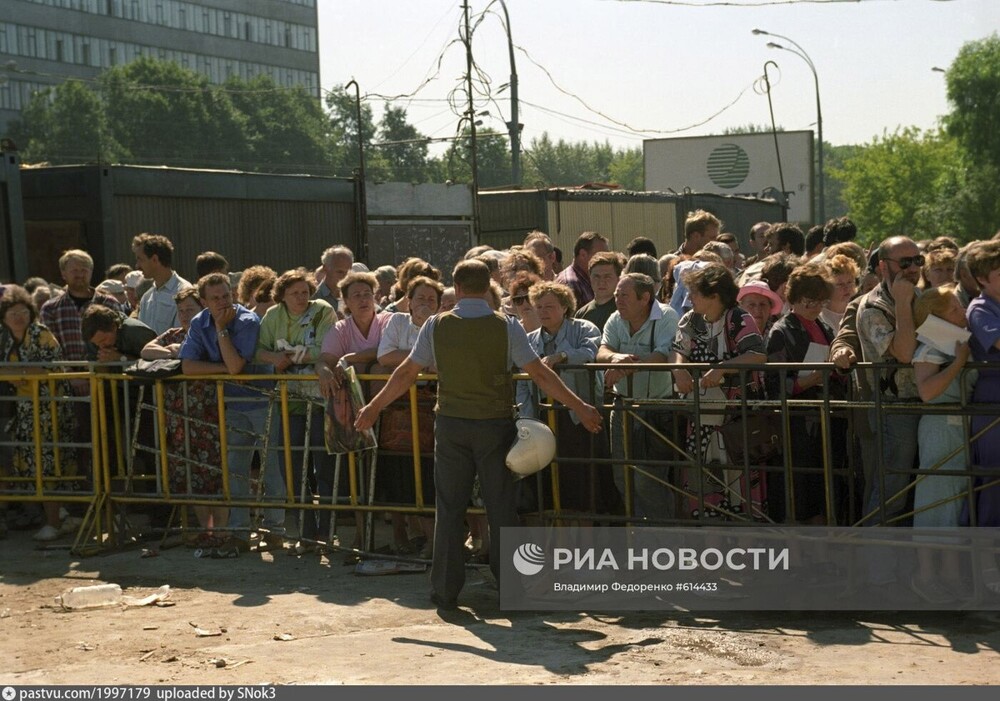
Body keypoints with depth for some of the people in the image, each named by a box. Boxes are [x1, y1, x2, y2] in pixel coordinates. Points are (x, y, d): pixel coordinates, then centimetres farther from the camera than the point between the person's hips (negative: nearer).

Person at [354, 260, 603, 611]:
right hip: (495, 424, -1)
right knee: (501, 507, 6)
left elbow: (406, 373, 3)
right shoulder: (506, 327, -6)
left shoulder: (436, 326, -2)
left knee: (450, 509, 8)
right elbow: (540, 374, -6)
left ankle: (446, 590, 10)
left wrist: (374, 407, 15)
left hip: (451, 424, 1)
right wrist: (579, 407, 1)